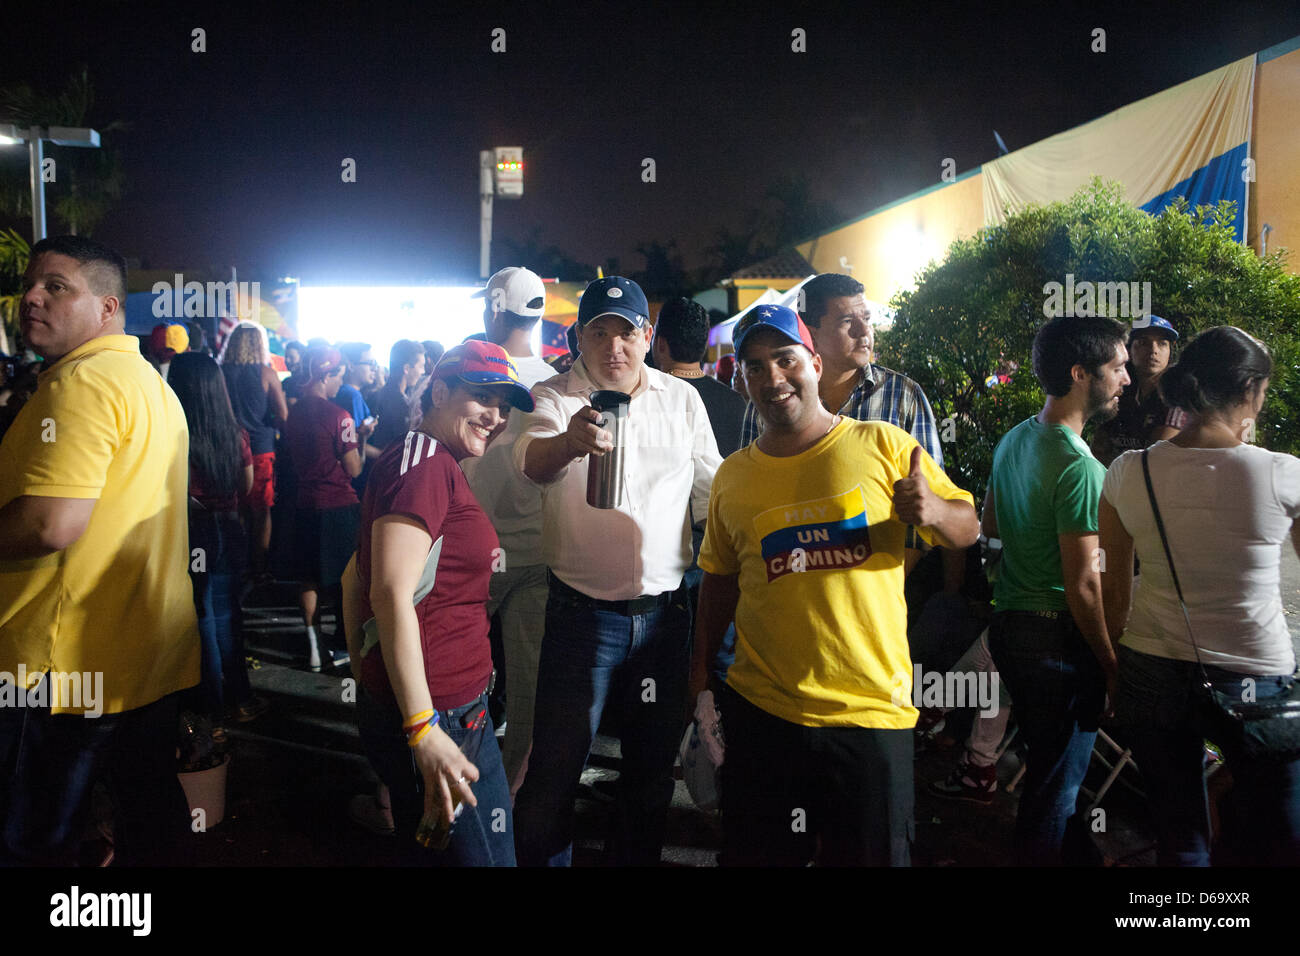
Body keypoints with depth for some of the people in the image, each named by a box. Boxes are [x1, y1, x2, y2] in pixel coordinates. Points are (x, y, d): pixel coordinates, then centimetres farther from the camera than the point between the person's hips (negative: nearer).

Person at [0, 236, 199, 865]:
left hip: (67, 665, -9)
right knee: (152, 818, 18)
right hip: (154, 652, 9)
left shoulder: (80, 381, -17)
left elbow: (53, 524, -27)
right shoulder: (151, 382, 14)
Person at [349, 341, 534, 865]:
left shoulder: (437, 464, 16)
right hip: (435, 715, -10)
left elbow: (357, 577, 22)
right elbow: (391, 594, -24)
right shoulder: (425, 459, -16)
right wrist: (424, 730, -26)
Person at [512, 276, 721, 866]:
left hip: (665, 612, 3)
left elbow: (712, 495, 12)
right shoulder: (555, 396, -5)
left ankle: (636, 859, 37)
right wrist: (569, 441, -49)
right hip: (582, 612, -3)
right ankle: (540, 859, 25)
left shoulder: (682, 399, 5)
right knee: (555, 768, 4)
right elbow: (531, 461, -27)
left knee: (653, 768, 17)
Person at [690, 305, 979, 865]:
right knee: (754, 856, 14)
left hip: (871, 711, -2)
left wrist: (933, 510, -20)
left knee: (874, 856, 10)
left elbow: (968, 529, 1)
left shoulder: (883, 446, -3)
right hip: (759, 712, 3)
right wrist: (700, 670, 11)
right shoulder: (732, 476, 5)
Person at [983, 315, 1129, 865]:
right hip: (1056, 638, -9)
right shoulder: (1080, 467, -23)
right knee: (1056, 782, 7)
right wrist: (1111, 666, -12)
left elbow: (990, 525, 18)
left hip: (1007, 626, 9)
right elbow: (1082, 585, -22)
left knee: (1049, 761, 25)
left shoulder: (1012, 439, 4)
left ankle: (1074, 853, 42)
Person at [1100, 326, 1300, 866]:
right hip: (1255, 680, -3)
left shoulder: (1127, 473, -6)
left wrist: (1113, 664, 15)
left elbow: (1114, 590, 2)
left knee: (1179, 841, 15)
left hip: (1151, 676, 3)